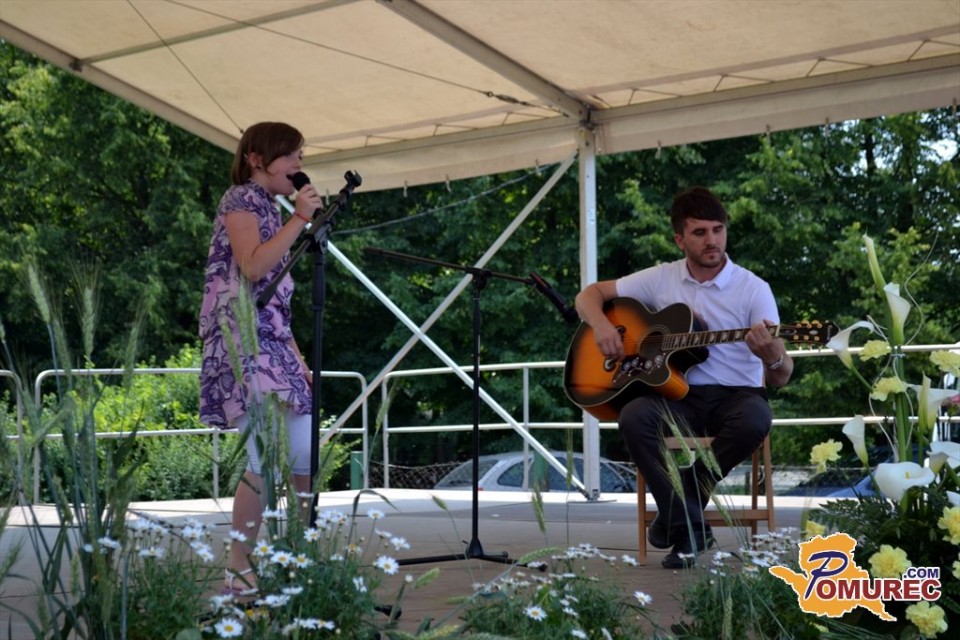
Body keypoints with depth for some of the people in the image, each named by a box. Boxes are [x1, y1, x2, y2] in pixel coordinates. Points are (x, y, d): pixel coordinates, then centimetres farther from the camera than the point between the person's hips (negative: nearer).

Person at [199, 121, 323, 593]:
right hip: (243, 338, -9)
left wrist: (297, 356, 19)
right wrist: (299, 219, -12)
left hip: (272, 340, 10)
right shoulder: (240, 198, -2)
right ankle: (238, 570, -10)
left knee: (304, 454, 5)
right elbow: (253, 267, -18)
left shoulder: (270, 208, 24)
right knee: (266, 457, -17)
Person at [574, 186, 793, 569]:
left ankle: (677, 507, -13)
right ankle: (689, 525, -19)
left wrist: (772, 356, -33)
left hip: (734, 396, -1)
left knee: (756, 419, -36)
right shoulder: (660, 279, 5)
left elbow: (781, 377, -7)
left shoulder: (753, 289, -2)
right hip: (678, 396, 1)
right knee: (633, 417, -31)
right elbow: (589, 295, 12)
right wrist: (602, 326, -11)